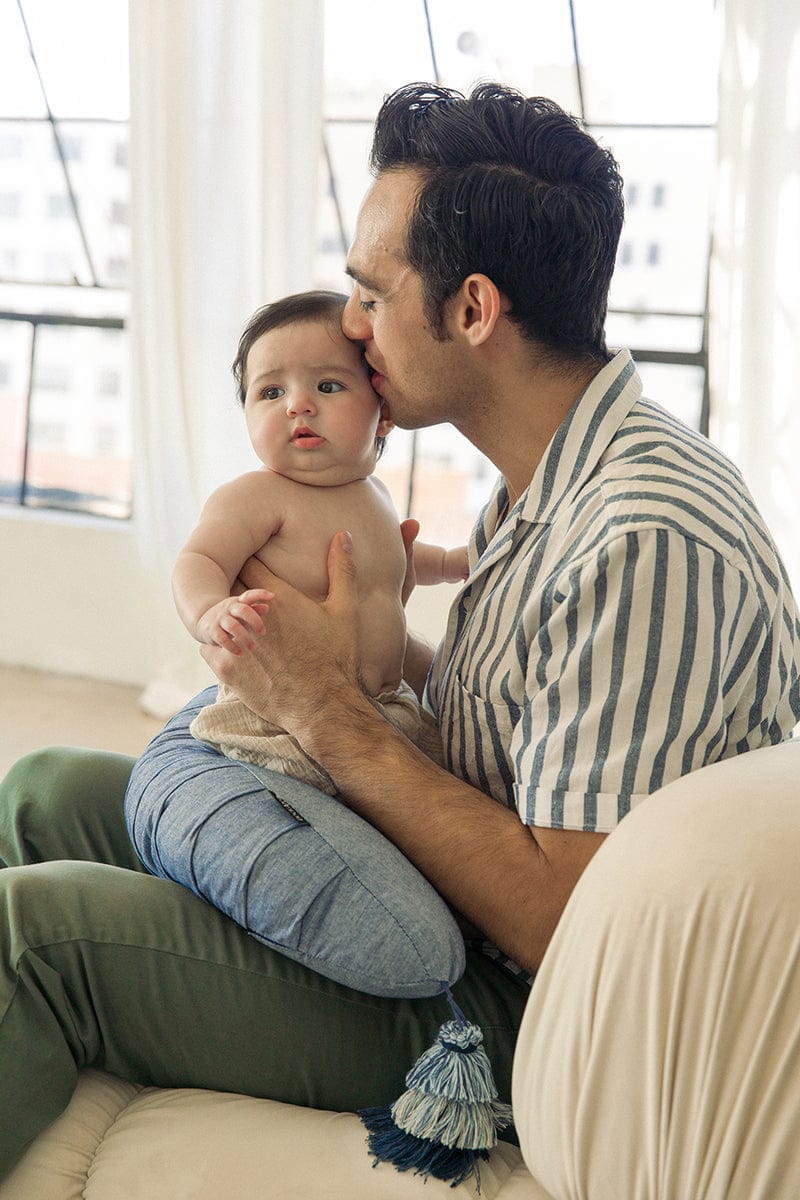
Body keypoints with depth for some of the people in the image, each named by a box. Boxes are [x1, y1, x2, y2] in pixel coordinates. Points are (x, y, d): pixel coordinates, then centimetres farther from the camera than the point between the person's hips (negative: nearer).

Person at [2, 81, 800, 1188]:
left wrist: (328, 711, -22)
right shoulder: (541, 490, 6)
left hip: (517, 1018, -10)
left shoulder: (648, 540, -27)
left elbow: (570, 925, -28)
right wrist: (377, 649, 2)